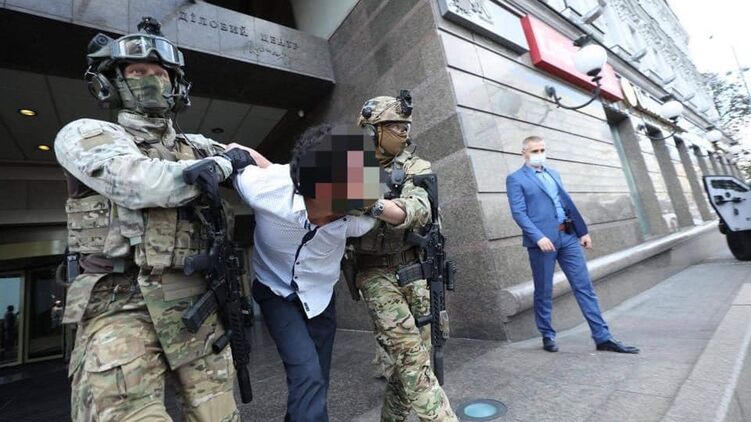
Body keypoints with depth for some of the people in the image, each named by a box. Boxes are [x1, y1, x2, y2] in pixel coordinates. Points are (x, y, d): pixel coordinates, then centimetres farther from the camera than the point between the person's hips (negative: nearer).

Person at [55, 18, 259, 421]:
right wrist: (224, 163, -6)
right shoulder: (84, 133, 3)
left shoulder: (195, 146, 16)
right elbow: (143, 183, -14)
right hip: (121, 304, -3)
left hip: (196, 301, 4)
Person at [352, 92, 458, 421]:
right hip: (376, 272, -2)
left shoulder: (415, 167, 1)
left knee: (414, 355, 13)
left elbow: (419, 209, -20)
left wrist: (377, 206, -38)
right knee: (411, 356, -9)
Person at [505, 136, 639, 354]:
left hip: (568, 236, 6)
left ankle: (603, 337, 17)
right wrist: (538, 237, -21)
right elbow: (518, 213, -11)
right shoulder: (515, 179, -2)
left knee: (584, 287, 7)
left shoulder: (553, 173, 19)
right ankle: (548, 336, 21)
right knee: (544, 292, 6)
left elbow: (567, 203, 19)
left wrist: (583, 230, 12)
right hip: (543, 239, -5)